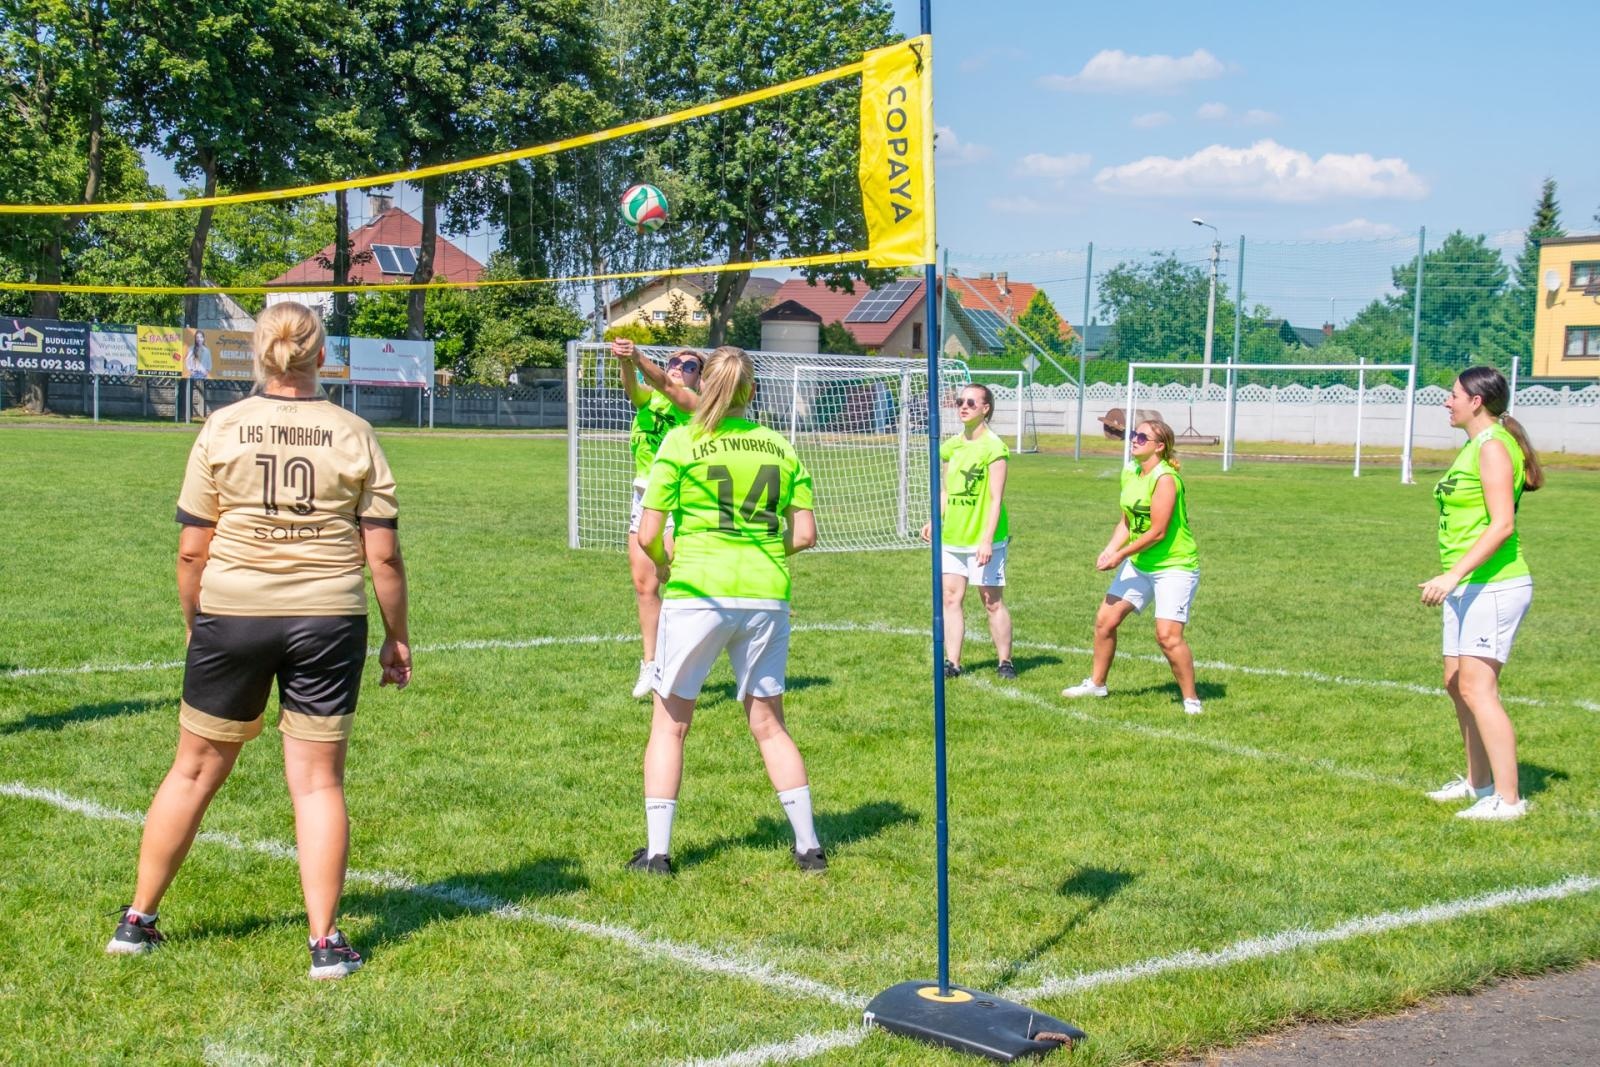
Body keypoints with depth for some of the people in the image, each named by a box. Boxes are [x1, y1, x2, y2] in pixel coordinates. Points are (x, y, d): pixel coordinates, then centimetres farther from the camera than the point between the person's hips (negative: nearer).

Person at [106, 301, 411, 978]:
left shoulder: (222, 429, -2)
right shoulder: (353, 436, -1)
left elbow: (192, 549, -2)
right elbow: (383, 555, -2)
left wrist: (194, 624, 12)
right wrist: (397, 638, 8)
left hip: (232, 616, 1)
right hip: (327, 618, 0)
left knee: (194, 770, 14)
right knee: (317, 780, 6)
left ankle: (137, 921, 25)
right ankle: (325, 942, 8)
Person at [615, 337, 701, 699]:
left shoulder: (696, 403, -4)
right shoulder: (647, 397, 9)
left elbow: (666, 386, -24)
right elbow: (633, 385, -14)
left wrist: (637, 357, -41)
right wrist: (624, 361, -37)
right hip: (644, 495, 5)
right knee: (643, 585, 7)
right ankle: (650, 664, 19)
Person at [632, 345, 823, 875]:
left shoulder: (681, 443, -3)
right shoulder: (781, 448, 7)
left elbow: (648, 535, -6)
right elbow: (804, 534, 5)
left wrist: (664, 564, 15)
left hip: (697, 593, -3)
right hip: (766, 596, 3)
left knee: (670, 724, 10)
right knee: (769, 725, 16)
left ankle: (657, 850, 9)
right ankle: (808, 845, 17)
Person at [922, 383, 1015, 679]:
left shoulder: (993, 447, -11)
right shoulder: (951, 446, 10)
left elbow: (996, 498, -13)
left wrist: (987, 539, -19)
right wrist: (934, 520, 6)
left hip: (983, 540, -7)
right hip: (952, 538, 7)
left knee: (992, 601, 1)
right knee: (951, 597, 4)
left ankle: (1005, 662, 13)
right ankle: (952, 662, 9)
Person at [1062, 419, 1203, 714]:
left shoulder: (1165, 478, -21)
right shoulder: (1129, 474, 5)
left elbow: (1158, 532, -23)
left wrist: (1120, 556, -16)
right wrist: (1109, 550, -3)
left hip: (1174, 566, -8)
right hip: (1138, 564, 8)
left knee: (1167, 635, -16)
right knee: (1105, 620, 8)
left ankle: (1191, 699, -1)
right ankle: (1096, 683, 26)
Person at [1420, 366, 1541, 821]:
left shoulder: (1493, 446, -14)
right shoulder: (1474, 446, 16)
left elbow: (1502, 524, -22)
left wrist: (1454, 573, -27)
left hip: (1494, 584, -10)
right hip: (1468, 586, 10)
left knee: (1477, 688, -12)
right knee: (1456, 684, 14)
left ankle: (1507, 799, -9)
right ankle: (1478, 781, 27)